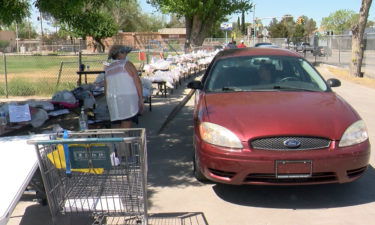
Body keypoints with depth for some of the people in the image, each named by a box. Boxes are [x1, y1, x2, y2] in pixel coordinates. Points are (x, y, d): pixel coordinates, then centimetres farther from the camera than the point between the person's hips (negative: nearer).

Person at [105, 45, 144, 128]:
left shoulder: (107, 69, 17)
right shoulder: (127, 64, 3)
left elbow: (106, 89, 18)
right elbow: (137, 82, -4)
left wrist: (109, 105, 23)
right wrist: (141, 99, -3)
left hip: (112, 100, 5)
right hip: (128, 98, -5)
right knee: (125, 131, -9)